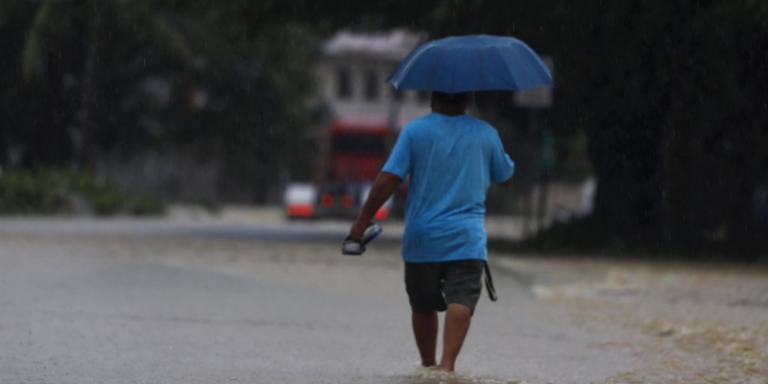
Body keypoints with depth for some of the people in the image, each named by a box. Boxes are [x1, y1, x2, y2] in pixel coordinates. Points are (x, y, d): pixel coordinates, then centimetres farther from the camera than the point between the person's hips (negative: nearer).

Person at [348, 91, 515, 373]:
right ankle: (447, 364, -30)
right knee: (461, 302, -12)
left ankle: (428, 365, 27)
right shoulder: (486, 133, 5)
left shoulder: (415, 131, -1)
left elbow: (387, 180, -8)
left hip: (422, 237, 1)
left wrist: (361, 222, -3)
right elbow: (506, 178, 20)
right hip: (467, 238, -1)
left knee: (423, 306, 16)